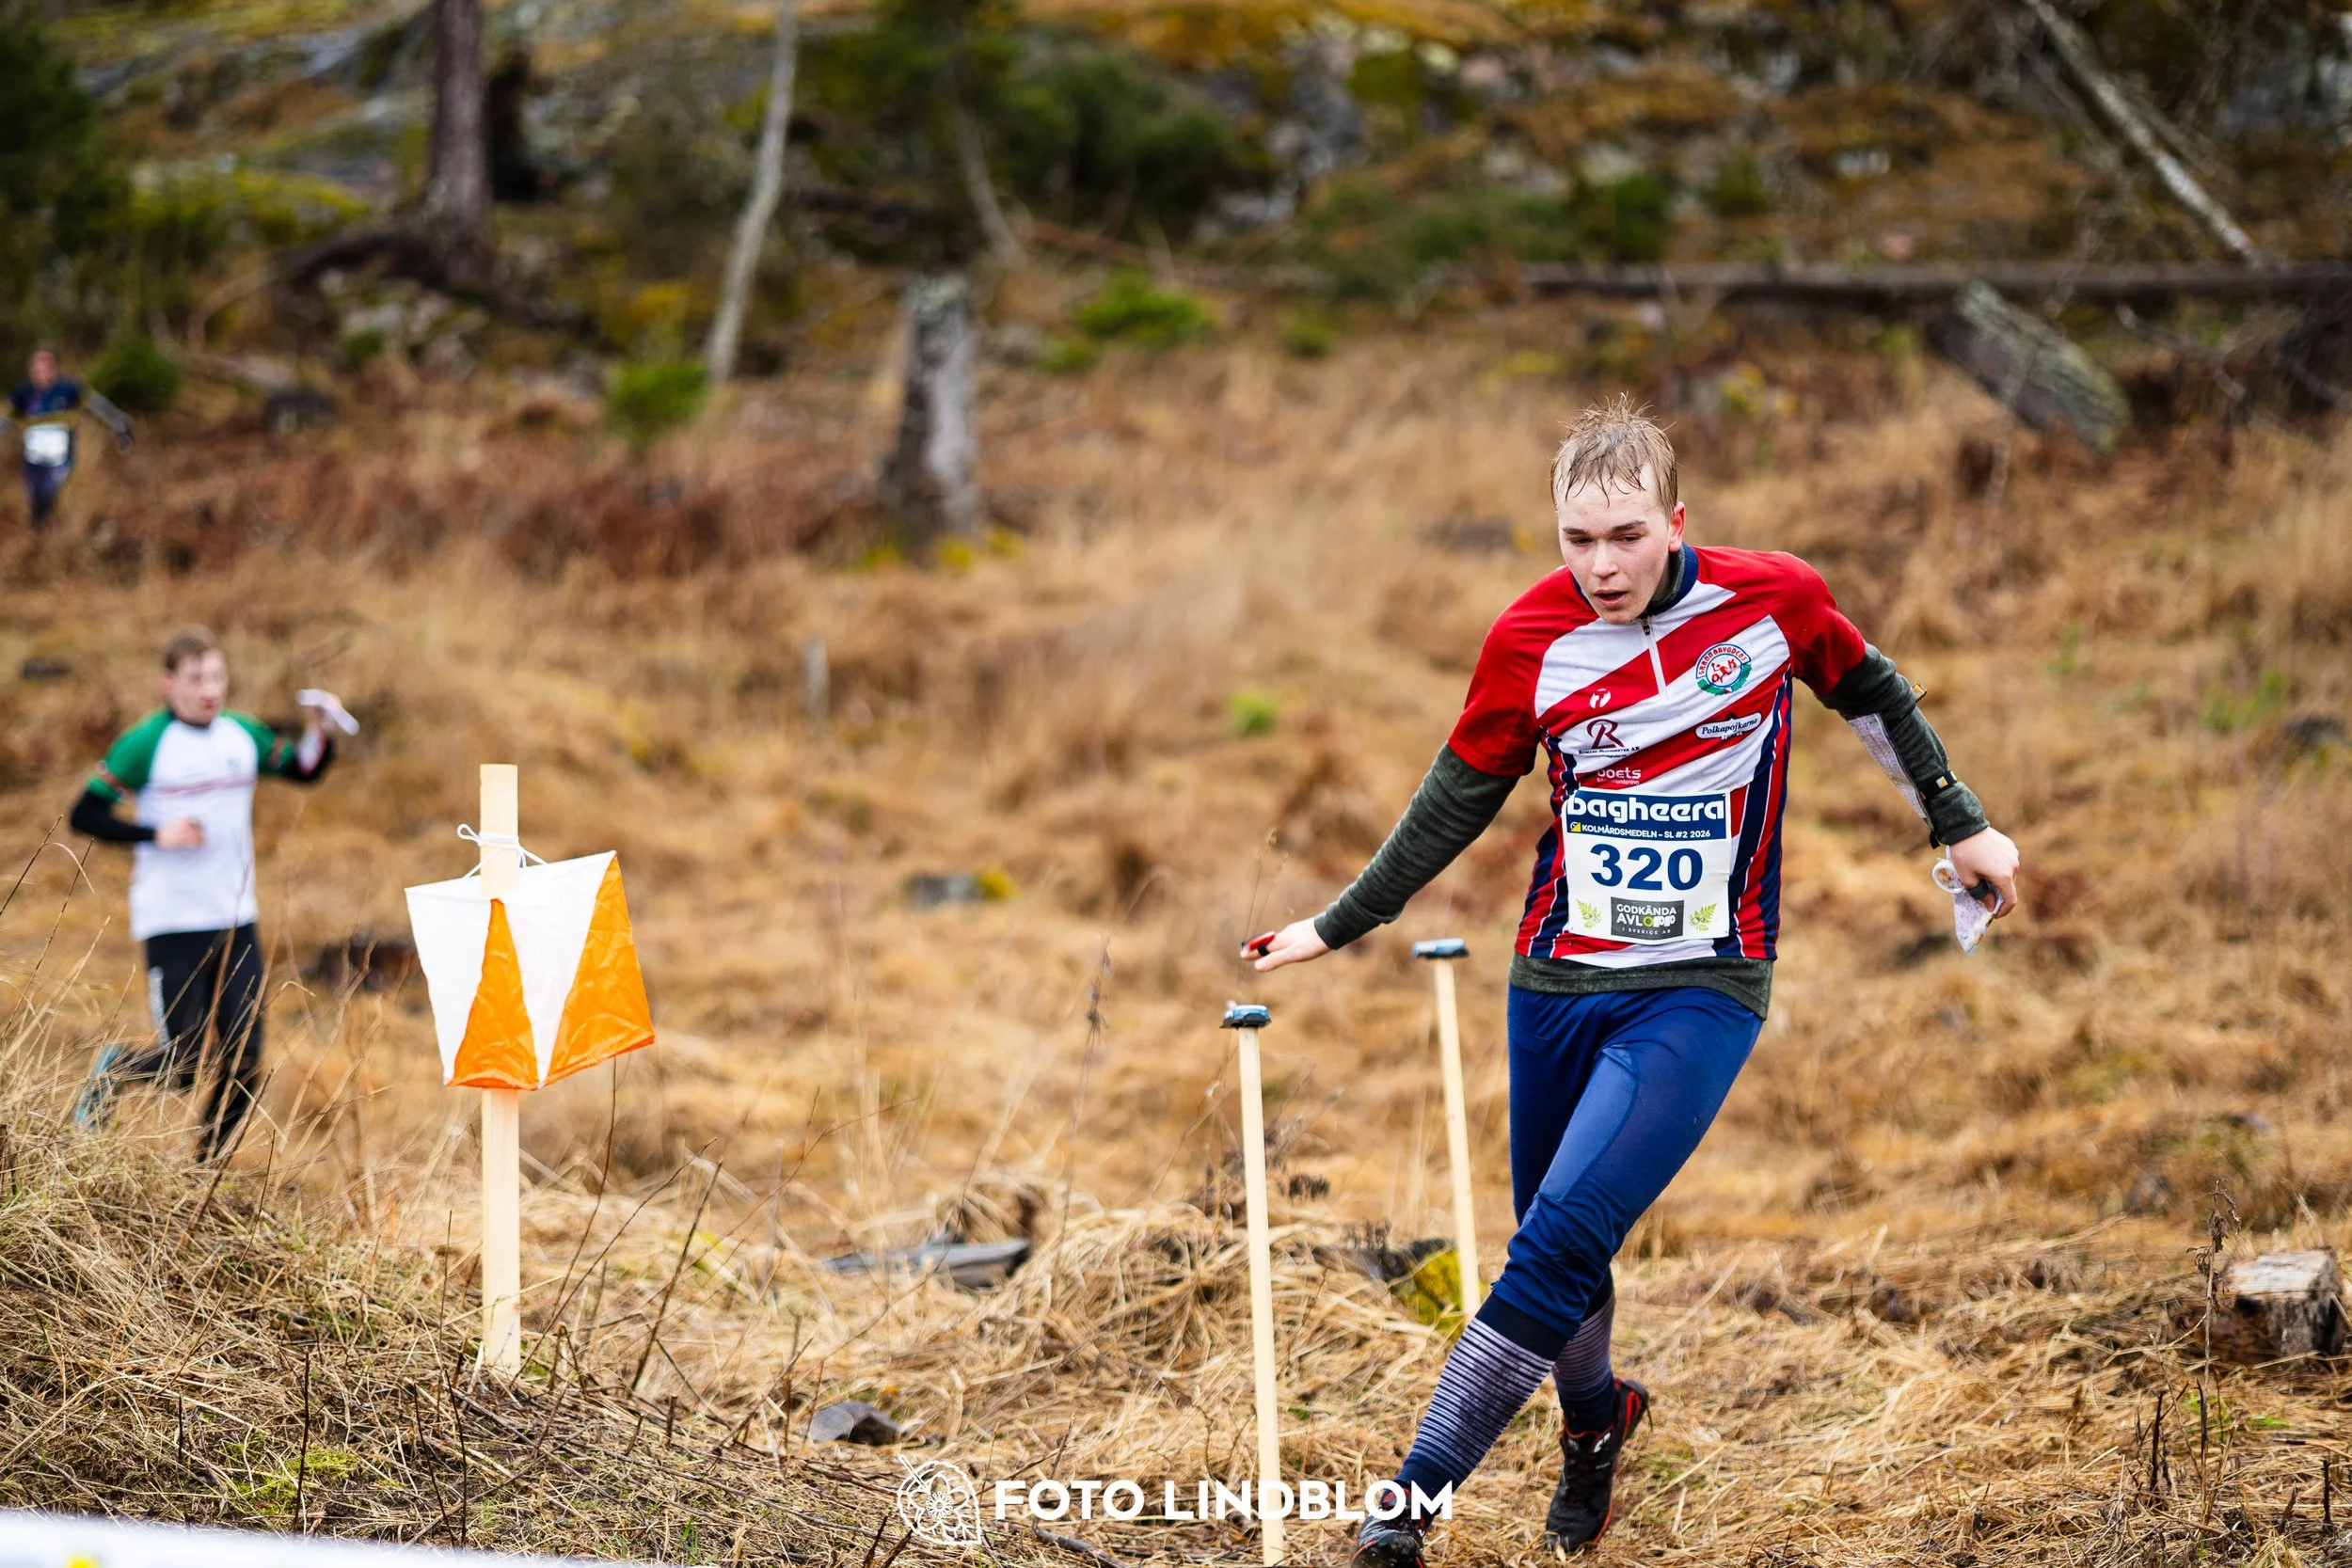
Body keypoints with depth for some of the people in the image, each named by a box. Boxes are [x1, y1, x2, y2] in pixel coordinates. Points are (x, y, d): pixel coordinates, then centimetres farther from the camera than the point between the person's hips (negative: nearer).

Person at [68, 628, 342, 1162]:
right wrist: (157, 834, -18)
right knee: (184, 1066, -6)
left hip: (237, 922, 5)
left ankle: (209, 1165, 17)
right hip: (172, 923, -5)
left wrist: (319, 734, -4)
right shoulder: (146, 743, -9)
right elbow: (85, 816, -8)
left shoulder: (243, 734, 7)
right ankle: (113, 1069, 25)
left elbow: (305, 769, 16)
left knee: (243, 1062, 0)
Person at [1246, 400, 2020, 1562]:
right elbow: (1462, 794, 9)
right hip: (1559, 983, 3)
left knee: (1563, 1240, -18)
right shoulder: (1531, 637, -5)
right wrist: (1338, 927, 13)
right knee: (1553, 1241, 9)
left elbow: (1868, 693, 12)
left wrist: (1959, 825, 17)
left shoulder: (1773, 599, -8)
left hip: (1702, 986, -3)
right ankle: (1594, 1419, 42)